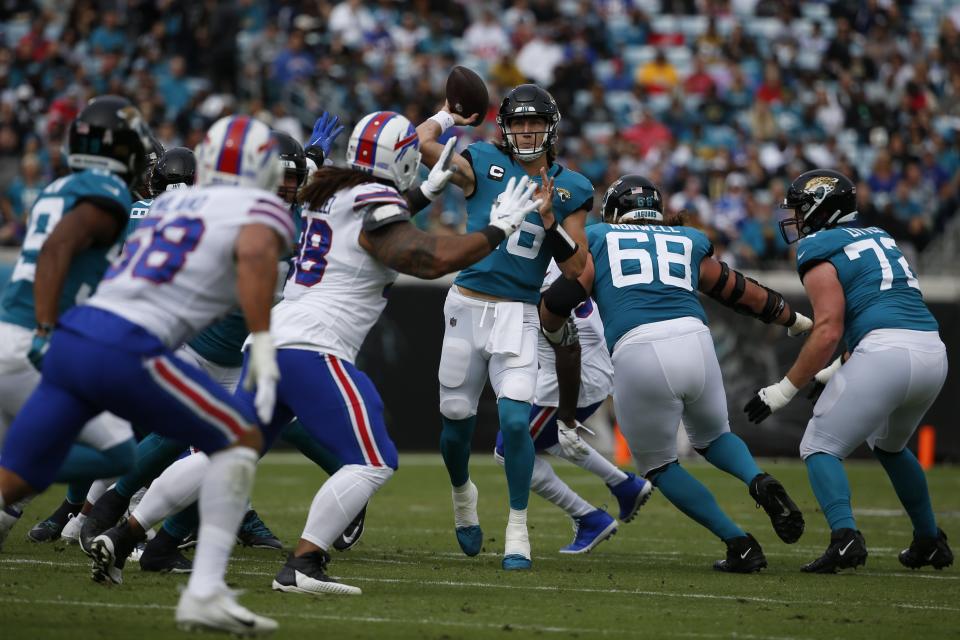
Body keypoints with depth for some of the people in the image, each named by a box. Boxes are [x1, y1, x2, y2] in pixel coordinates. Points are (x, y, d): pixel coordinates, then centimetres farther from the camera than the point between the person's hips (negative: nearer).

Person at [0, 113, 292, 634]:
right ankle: (204, 593, -2)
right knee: (241, 440, 8)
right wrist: (263, 344, -18)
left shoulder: (170, 202, 25)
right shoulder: (263, 209, 6)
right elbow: (255, 252, -16)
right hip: (125, 351, -6)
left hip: (71, 336, 6)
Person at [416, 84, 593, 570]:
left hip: (518, 314, 0)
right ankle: (462, 493, 40)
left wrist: (549, 218, -13)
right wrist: (450, 115, 2)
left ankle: (517, 531, -2)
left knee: (514, 419, -15)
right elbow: (422, 142, -15)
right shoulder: (484, 165, 0)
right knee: (457, 420, 9)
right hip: (468, 305, 1)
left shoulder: (569, 189, 4)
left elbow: (575, 269, -1)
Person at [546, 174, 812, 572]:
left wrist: (553, 331, 33)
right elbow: (740, 292, 34)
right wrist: (795, 321, 50)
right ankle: (760, 483, -1)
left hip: (637, 355, -3)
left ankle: (739, 543, 7)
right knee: (712, 437, 30)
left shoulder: (599, 241, 19)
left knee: (658, 465, 19)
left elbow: (562, 297, 10)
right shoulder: (687, 243, 26)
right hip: (694, 341, 3)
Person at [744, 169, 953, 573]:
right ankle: (930, 542, 35)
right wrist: (836, 371, 33)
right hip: (934, 351, 8)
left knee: (820, 448, 2)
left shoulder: (820, 255, 2)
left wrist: (785, 389, -2)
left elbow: (828, 332, -8)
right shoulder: (879, 239, 26)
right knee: (888, 445, 31)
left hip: (885, 353, -8)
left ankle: (845, 537, -20)